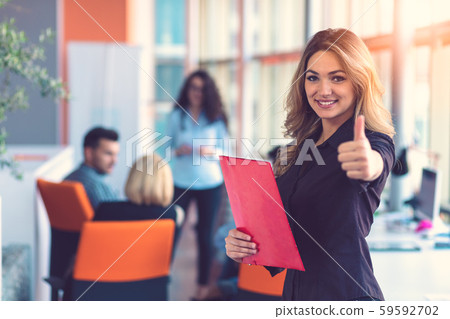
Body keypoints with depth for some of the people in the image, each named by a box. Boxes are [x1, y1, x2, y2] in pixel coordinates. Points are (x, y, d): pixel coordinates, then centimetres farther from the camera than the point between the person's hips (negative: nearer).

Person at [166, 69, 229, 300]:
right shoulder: (177, 115, 1)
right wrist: (178, 151, -15)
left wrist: (211, 151, -16)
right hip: (181, 182, 0)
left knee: (205, 234, 8)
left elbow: (224, 150, 4)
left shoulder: (216, 117, 1)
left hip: (210, 183, 0)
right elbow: (168, 145, 6)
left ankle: (203, 285, 18)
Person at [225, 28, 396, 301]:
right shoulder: (300, 150, 7)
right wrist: (244, 246, -6)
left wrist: (369, 165, -58)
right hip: (294, 293, 6)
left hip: (346, 294, -6)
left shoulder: (377, 143, -11)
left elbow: (375, 164, -36)